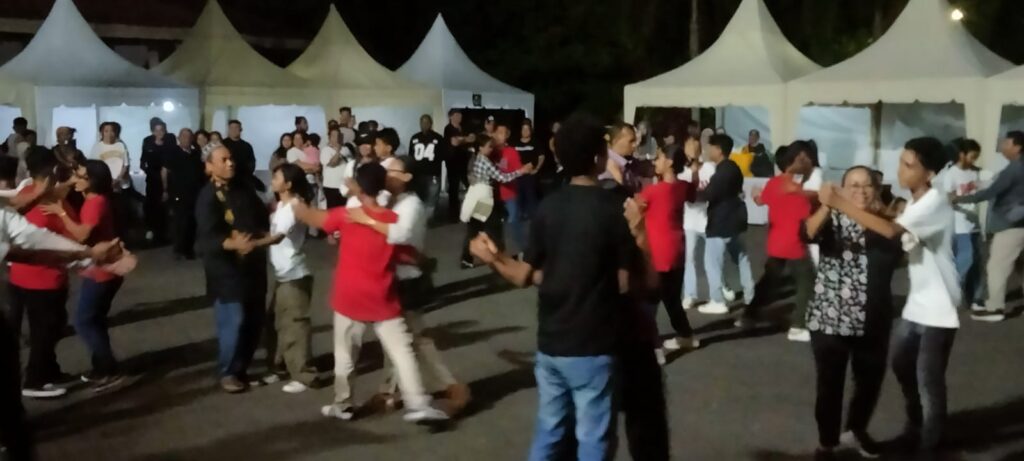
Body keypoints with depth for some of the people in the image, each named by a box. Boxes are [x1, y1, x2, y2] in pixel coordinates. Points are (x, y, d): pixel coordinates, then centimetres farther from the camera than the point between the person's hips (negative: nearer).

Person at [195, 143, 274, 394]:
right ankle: (228, 373, 12)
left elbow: (263, 217, 15)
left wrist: (262, 238, -5)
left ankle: (242, 368, 27)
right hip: (226, 269, -7)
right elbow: (207, 238, -23)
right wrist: (233, 244, -41)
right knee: (232, 322, -6)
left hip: (253, 265, 7)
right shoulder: (207, 197, -12)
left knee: (255, 320, 11)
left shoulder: (244, 188, 10)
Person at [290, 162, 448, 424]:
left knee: (345, 354, 13)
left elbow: (312, 218, 3)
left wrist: (295, 205, 21)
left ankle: (343, 405, 23)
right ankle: (417, 405, -6)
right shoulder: (394, 220, -4)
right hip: (382, 301, 1)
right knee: (402, 351, 0)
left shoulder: (347, 216, -9)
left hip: (350, 298, -1)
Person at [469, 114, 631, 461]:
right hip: (591, 347, -5)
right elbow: (626, 283, -12)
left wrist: (493, 258, 20)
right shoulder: (614, 208, -13)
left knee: (548, 433, 19)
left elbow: (526, 276, 4)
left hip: (550, 343, 6)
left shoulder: (548, 208, 2)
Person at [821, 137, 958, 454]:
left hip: (938, 307, -9)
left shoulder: (935, 203, -21)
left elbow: (891, 231, -35)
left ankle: (928, 445, 15)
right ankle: (916, 424, 42)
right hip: (917, 302, 9)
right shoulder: (915, 202, 9)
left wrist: (839, 203, -34)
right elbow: (901, 241, 11)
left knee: (928, 380, -1)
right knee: (901, 363, 21)